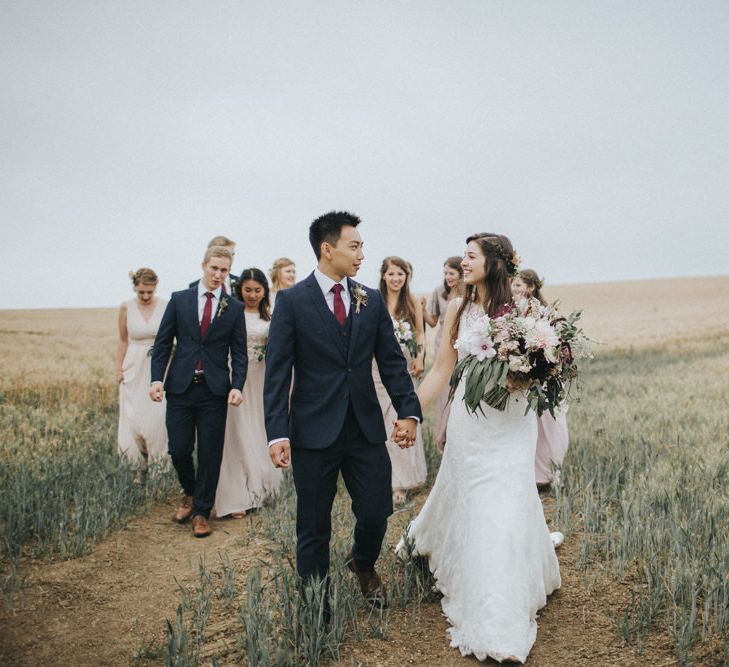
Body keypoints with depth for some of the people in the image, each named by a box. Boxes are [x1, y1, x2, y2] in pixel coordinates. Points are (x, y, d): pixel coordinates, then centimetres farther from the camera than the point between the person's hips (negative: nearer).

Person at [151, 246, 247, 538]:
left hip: (215, 390, 0)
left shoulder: (235, 308, 4)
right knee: (178, 450, 4)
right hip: (180, 387, 1)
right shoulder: (179, 299, 5)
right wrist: (157, 379, -6)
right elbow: (163, 343, 5)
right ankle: (190, 493, 33)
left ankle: (201, 511, 21)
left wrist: (237, 386, -11)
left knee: (210, 454, 4)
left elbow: (239, 352, 3)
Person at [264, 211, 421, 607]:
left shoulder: (372, 300, 7)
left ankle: (363, 564, 43)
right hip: (314, 430, -3)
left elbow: (392, 361, 7)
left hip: (367, 428, 3)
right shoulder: (292, 301, -5)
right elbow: (277, 371, -8)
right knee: (313, 528, 9)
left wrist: (408, 411, -3)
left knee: (376, 514, 9)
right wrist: (277, 433, -15)